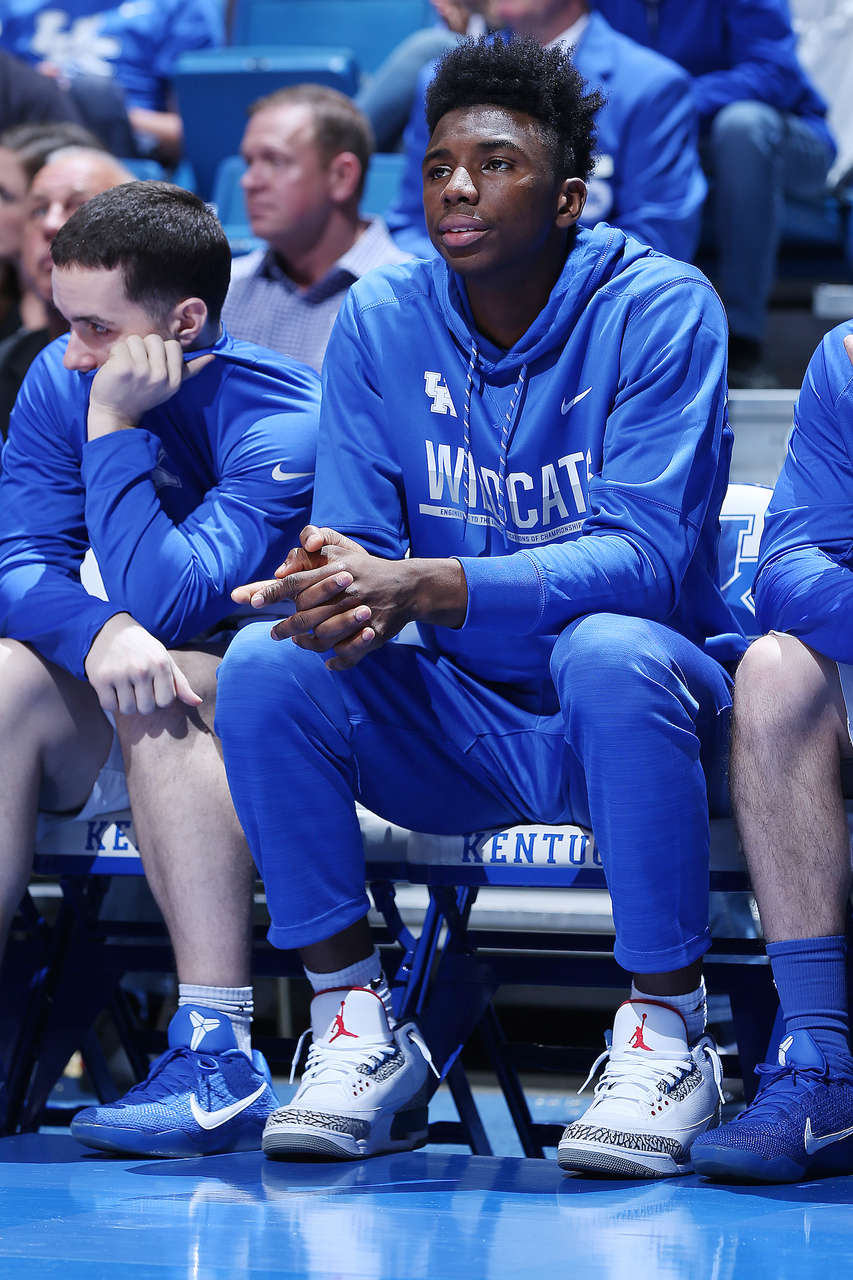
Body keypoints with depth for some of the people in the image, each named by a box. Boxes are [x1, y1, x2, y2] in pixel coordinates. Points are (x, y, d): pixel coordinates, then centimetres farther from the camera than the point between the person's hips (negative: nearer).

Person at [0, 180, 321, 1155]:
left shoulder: (284, 426, -21)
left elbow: (166, 605, -29)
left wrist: (117, 428, -29)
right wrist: (96, 632, -34)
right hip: (111, 739, 5)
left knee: (160, 691, -35)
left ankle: (219, 1056, -39)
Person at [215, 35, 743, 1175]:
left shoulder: (660, 309, -13)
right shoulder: (382, 320, 1)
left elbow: (648, 556, -23)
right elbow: (356, 543, -3)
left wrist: (424, 587, -37)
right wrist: (342, 582, -31)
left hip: (634, 717, -4)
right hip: (461, 722, 4)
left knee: (609, 652, -38)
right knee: (266, 664, -21)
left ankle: (666, 1038, -23)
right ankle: (358, 1030, -13)